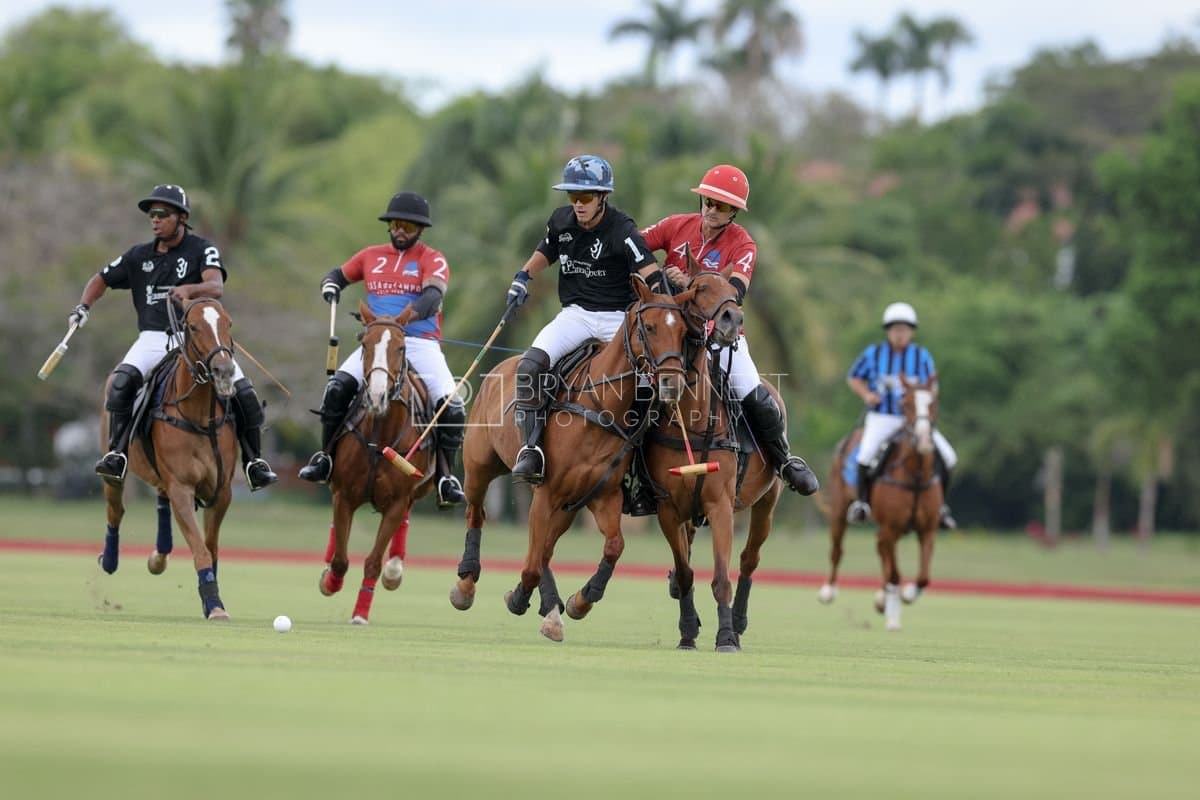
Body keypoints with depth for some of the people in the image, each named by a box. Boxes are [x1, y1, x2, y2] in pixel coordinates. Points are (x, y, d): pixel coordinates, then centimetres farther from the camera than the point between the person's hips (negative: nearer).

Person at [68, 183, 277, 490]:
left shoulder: (202, 249, 0)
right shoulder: (140, 256, 12)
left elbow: (216, 287, -17)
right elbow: (102, 279, 23)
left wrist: (189, 290, -38)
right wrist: (83, 307, 4)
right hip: (154, 338, 2)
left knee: (243, 393, -14)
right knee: (123, 381, -27)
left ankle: (254, 461, 5)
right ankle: (116, 453, -22)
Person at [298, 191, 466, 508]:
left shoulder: (433, 261, 2)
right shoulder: (372, 256, 14)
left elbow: (432, 297, -15)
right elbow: (339, 274, 29)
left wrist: (405, 317, -34)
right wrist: (330, 285, 3)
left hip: (421, 343, -2)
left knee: (452, 407, -19)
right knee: (338, 387, -21)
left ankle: (446, 477, -5)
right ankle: (325, 457, -7)